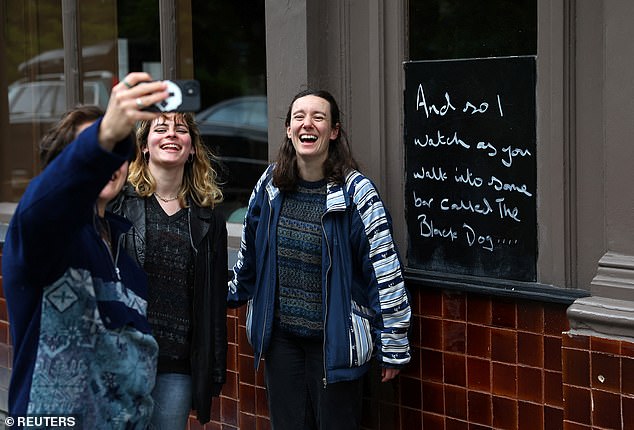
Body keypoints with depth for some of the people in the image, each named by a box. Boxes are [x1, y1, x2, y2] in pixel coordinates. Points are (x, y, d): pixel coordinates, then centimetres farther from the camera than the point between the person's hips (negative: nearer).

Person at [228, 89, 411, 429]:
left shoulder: (355, 192, -14)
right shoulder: (271, 185, 1)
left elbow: (385, 273, -13)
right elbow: (249, 252, 17)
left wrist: (393, 348, -13)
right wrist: (231, 295, 27)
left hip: (334, 340, -4)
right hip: (280, 337, 4)